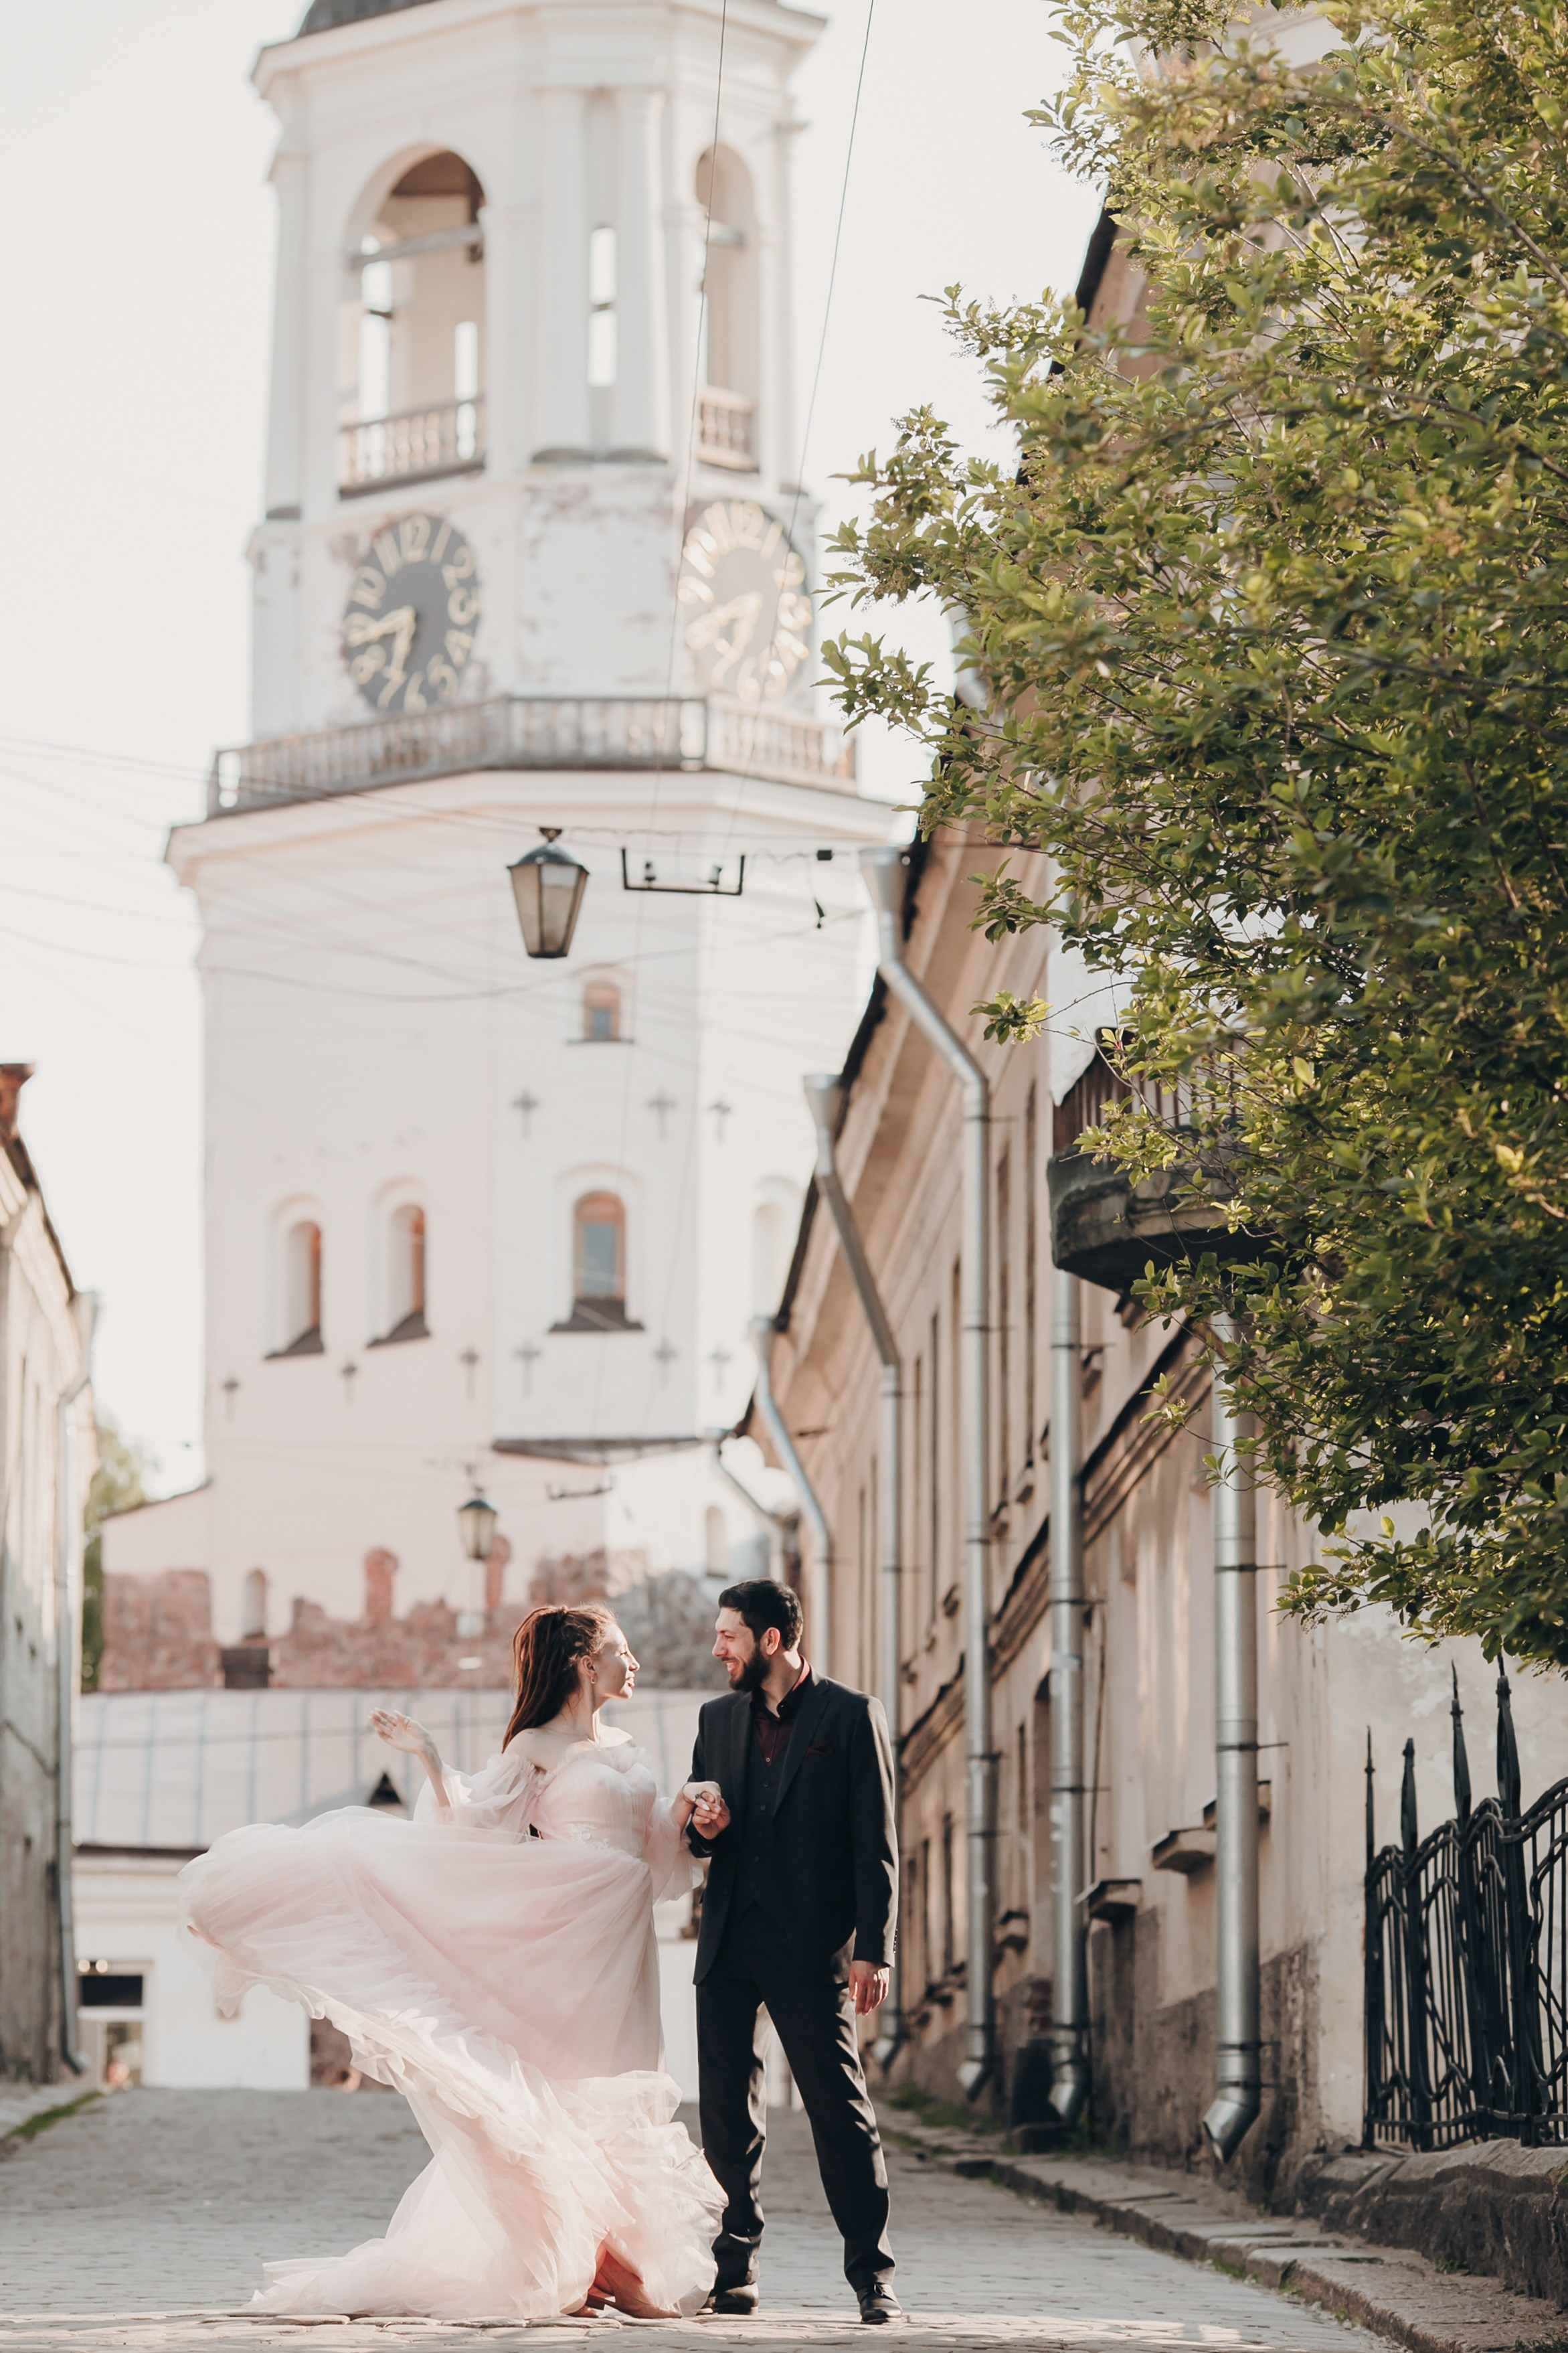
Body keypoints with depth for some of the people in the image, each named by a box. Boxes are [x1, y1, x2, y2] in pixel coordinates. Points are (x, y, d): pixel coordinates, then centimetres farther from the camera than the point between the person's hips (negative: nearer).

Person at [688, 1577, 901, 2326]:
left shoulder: (851, 1716, 0)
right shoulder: (719, 1718, 17)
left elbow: (876, 1844, -4)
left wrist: (872, 1950, -12)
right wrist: (705, 1829, -3)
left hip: (811, 1943, -5)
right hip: (729, 1941, 5)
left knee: (840, 2106, -6)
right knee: (726, 2109, 4)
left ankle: (872, 2273, -3)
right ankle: (734, 2270, 11)